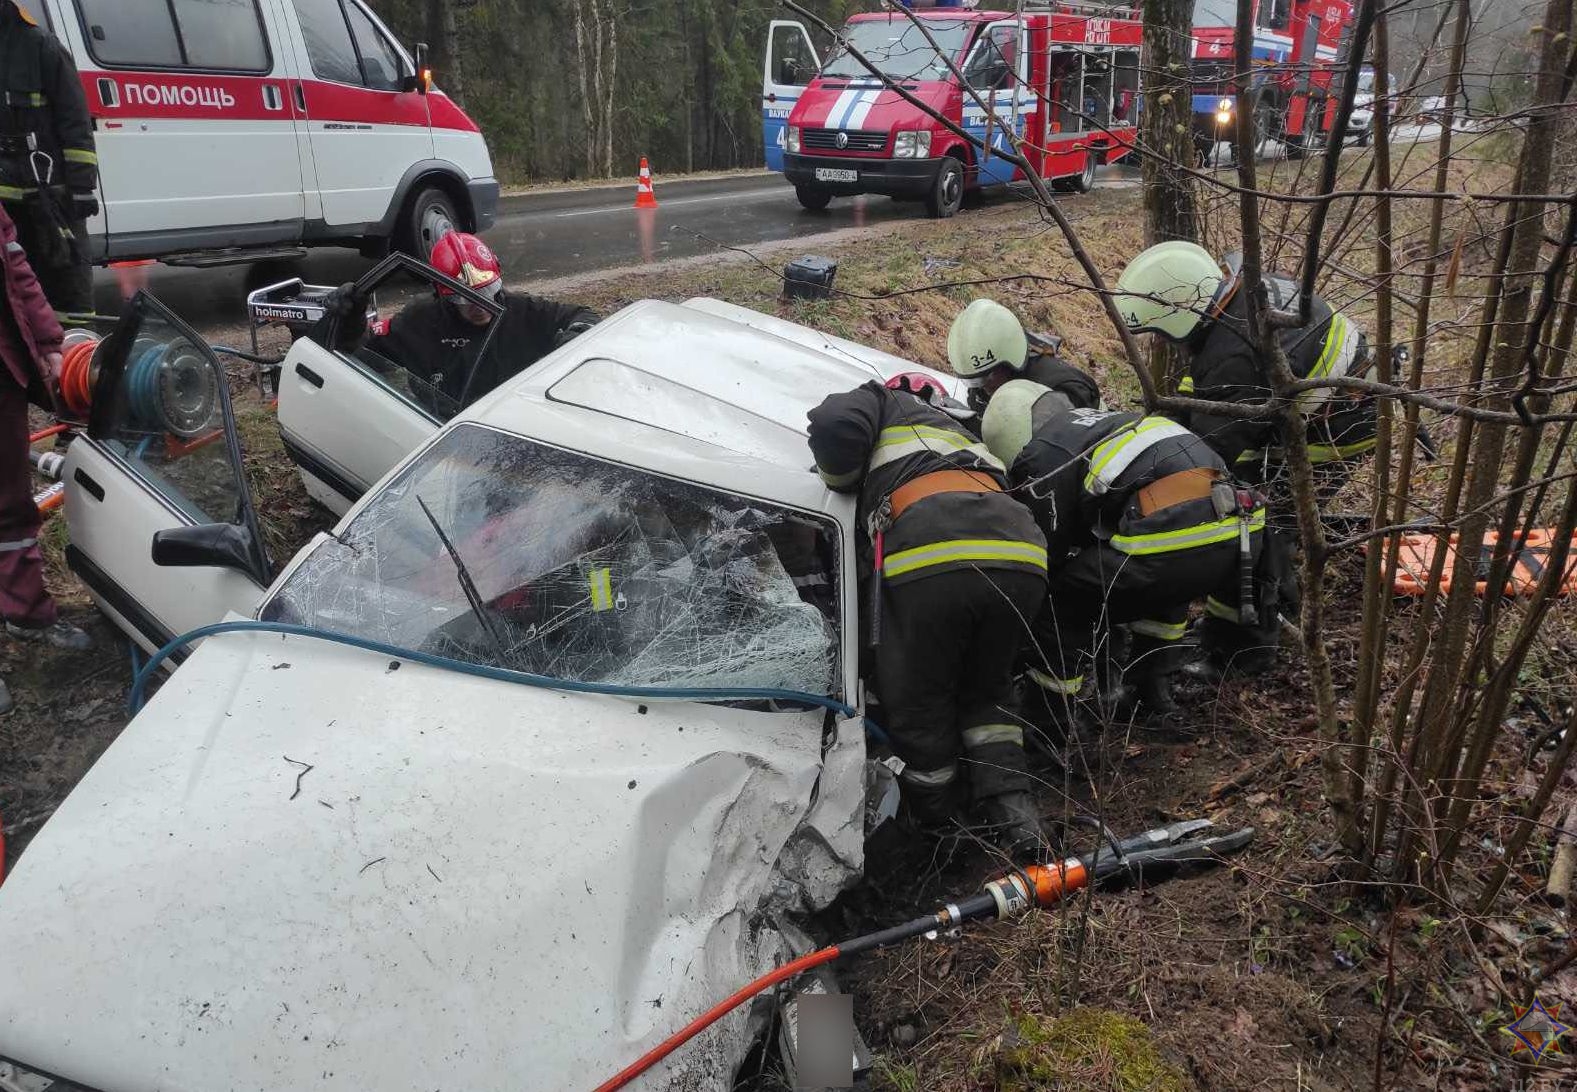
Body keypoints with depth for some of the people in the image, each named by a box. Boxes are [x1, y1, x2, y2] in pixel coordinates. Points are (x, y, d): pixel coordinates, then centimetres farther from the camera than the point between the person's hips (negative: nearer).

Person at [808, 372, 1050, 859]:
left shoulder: (885, 403, 26)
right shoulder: (963, 434, 43)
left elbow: (835, 423, 3)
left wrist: (842, 482, 21)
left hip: (932, 561, -6)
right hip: (1022, 560, 7)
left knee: (917, 707, 12)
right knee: (986, 691, 26)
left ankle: (936, 824, 27)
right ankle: (1014, 813, 14)